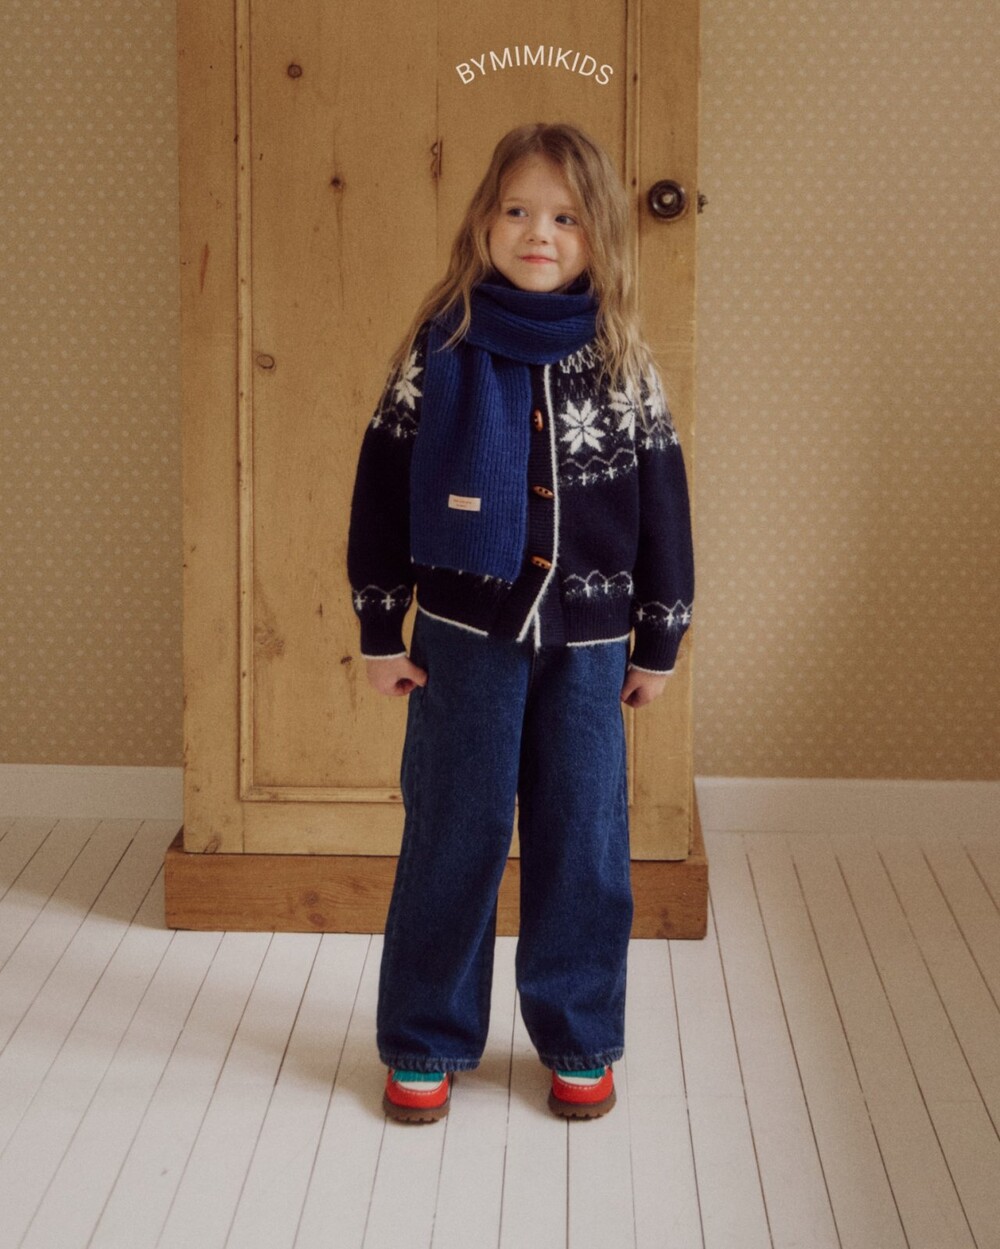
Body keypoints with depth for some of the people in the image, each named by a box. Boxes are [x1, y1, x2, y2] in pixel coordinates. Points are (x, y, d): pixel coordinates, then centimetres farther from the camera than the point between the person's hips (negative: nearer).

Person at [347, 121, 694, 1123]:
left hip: (587, 645, 2)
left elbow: (662, 505, 6)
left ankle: (579, 1041, 24)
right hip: (465, 636, -1)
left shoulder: (623, 363, 0)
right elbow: (381, 489, 0)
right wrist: (380, 632, -1)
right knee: (452, 839, 5)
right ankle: (425, 1043, 19)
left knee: (583, 841, 8)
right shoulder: (441, 349, -4)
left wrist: (659, 641, 6)